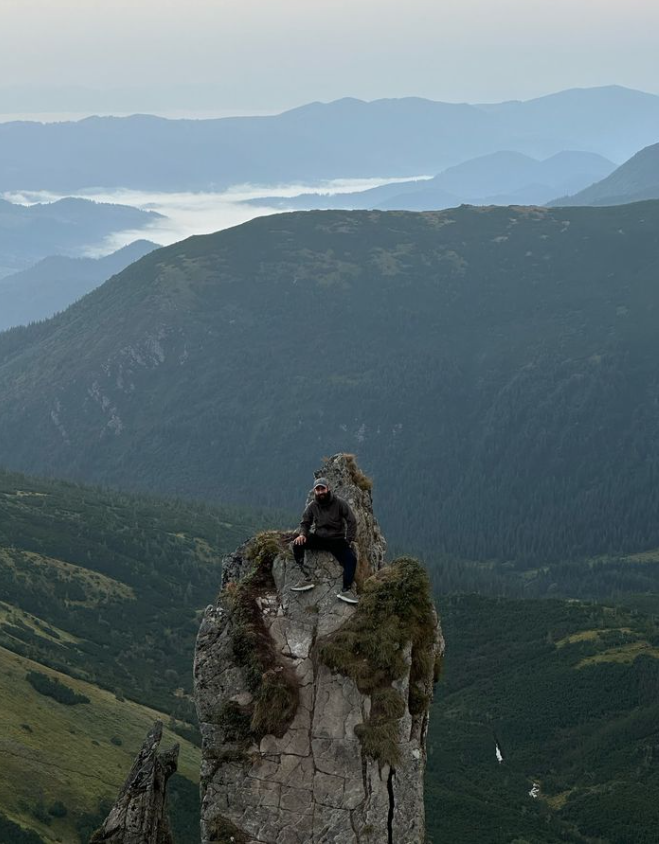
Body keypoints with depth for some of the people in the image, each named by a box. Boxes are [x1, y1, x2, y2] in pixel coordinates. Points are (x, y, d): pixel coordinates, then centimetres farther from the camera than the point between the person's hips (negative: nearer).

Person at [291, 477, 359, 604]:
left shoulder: (340, 503, -7)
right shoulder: (312, 506, 1)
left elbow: (352, 522, -4)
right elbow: (305, 523, 11)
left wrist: (349, 541, -9)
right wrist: (302, 534, -12)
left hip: (337, 540, -2)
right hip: (319, 538, 2)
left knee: (351, 559, -29)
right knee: (297, 544, -24)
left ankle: (347, 590, -24)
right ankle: (306, 578, -27)